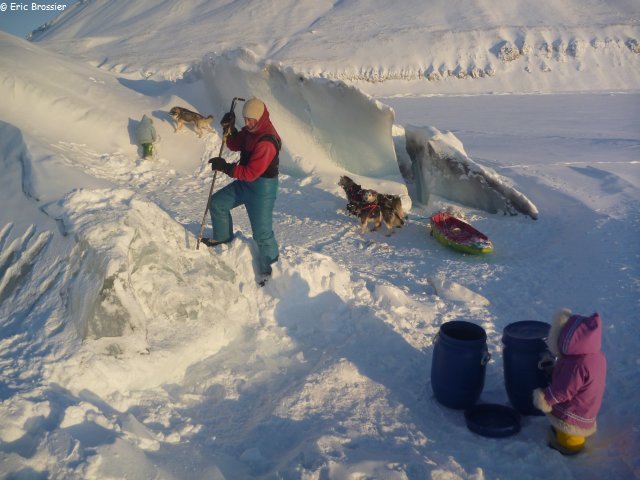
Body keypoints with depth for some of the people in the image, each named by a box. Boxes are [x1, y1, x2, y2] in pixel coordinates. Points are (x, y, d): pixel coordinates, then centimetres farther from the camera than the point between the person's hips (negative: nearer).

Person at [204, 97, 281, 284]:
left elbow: (251, 173, -30)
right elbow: (235, 145, 12)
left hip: (263, 187, -9)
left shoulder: (267, 141, -29)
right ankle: (222, 237, 35)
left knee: (262, 232, -4)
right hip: (245, 183, 9)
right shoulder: (250, 130, 1)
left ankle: (268, 269, 12)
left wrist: (225, 167, -24)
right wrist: (230, 129, -8)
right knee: (217, 202, 15)